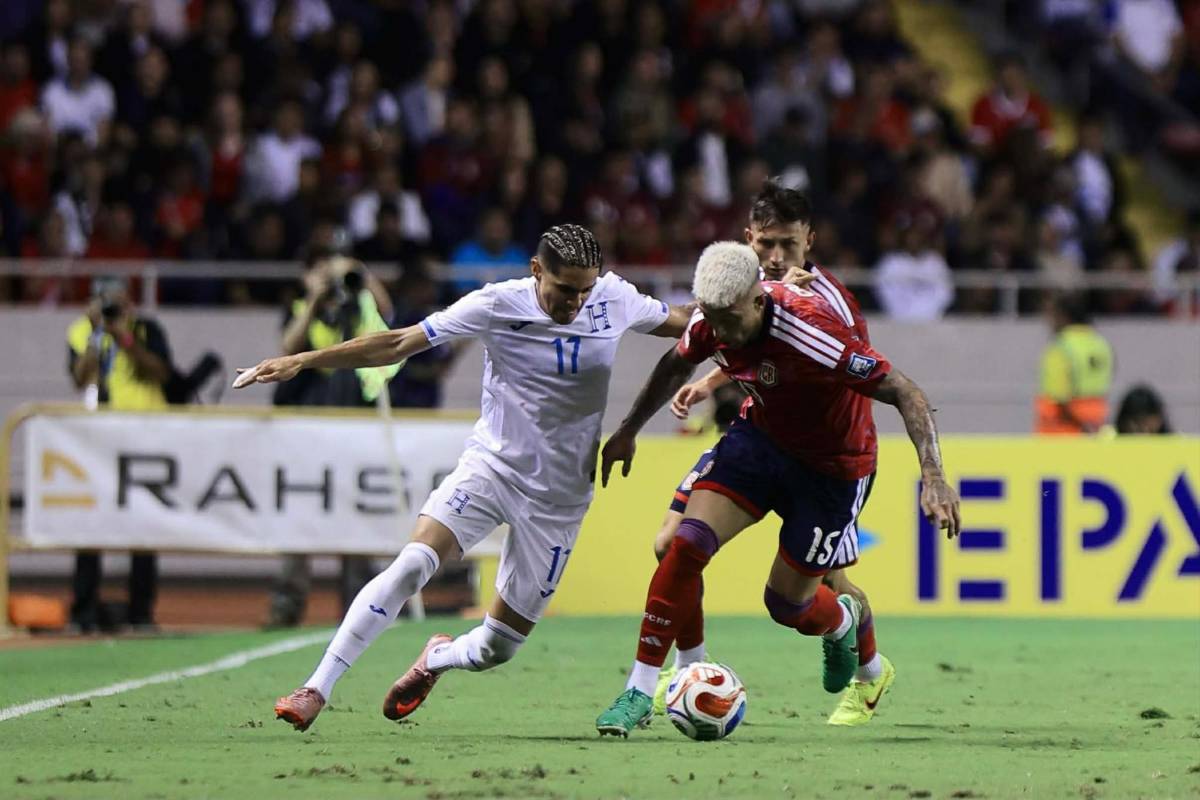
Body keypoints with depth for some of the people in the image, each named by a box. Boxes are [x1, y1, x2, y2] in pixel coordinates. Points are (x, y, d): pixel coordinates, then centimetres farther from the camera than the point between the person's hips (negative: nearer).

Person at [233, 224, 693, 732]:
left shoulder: (614, 299, -5)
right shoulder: (498, 305, -13)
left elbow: (681, 323, 16)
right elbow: (399, 344, -12)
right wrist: (301, 361, -16)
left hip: (560, 495, 2)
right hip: (490, 464, -2)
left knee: (498, 646, 2)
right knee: (413, 564, -27)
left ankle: (439, 658, 39)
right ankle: (317, 689, -21)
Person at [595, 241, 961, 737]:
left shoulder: (809, 333, -37)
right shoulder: (710, 322, -17)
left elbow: (905, 394, -33)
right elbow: (677, 365, 10)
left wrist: (933, 478, -42)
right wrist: (628, 431, 19)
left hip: (833, 467, -5)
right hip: (761, 437, 5)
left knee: (786, 603, 4)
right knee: (686, 545, -15)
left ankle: (845, 621, 43)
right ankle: (640, 691, -7)